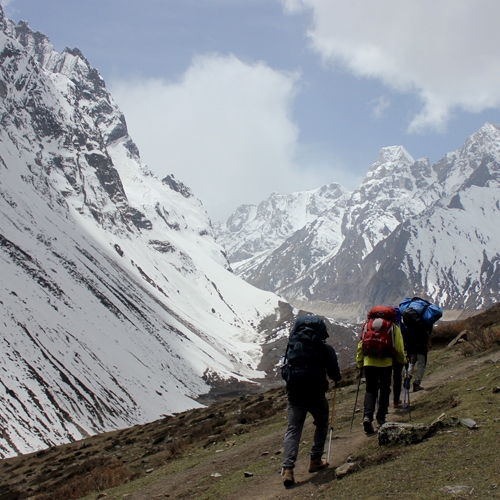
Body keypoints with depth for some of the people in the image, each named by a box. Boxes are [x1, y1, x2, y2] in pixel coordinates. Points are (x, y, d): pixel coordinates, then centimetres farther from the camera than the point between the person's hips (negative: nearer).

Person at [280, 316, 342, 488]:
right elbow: (334, 373, 1)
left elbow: (287, 368, 14)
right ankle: (315, 460, 23)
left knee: (293, 429, 3)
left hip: (294, 394, 3)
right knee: (322, 423, 22)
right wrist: (337, 377, 24)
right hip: (316, 394, -3)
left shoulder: (293, 345, 10)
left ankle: (287, 468, -11)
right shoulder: (325, 348, -2)